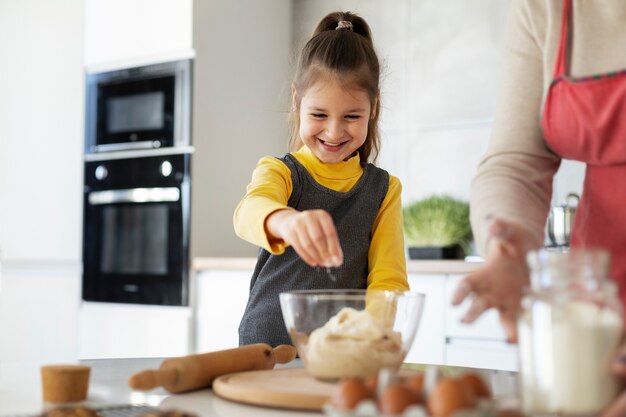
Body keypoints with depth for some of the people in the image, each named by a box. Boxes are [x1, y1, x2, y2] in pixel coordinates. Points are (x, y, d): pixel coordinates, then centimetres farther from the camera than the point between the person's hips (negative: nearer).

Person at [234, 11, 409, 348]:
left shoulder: (383, 190, 8)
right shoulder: (279, 172, 2)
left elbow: (389, 279, 1)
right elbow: (250, 212, -20)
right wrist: (286, 221, -43)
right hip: (267, 347, -1)